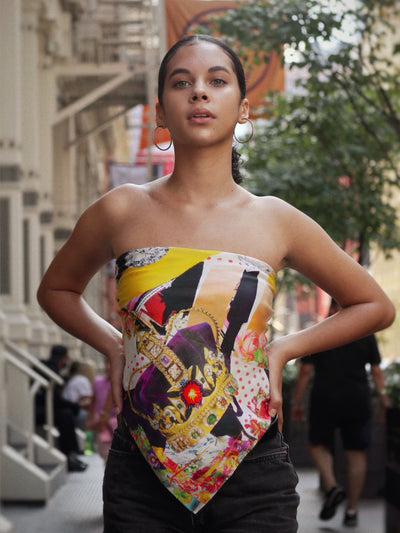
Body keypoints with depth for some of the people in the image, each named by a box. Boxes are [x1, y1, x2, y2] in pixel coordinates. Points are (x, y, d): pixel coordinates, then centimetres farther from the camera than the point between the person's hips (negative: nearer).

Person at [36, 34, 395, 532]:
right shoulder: (121, 212, 0)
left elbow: (375, 305, 13)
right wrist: (113, 347, 4)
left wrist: (282, 350, 3)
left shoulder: (275, 221, 0)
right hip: (142, 473, 1)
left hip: (252, 475, 0)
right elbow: (55, 289, 19)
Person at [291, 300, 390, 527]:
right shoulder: (366, 334, 4)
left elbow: (305, 371, -3)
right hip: (357, 402, 1)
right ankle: (352, 511, 8)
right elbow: (377, 372, 3)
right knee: (356, 453, 8)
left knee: (319, 445, 17)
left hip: (325, 400, -1)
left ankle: (332, 487, -7)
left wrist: (297, 402, 3)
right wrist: (385, 400, 10)